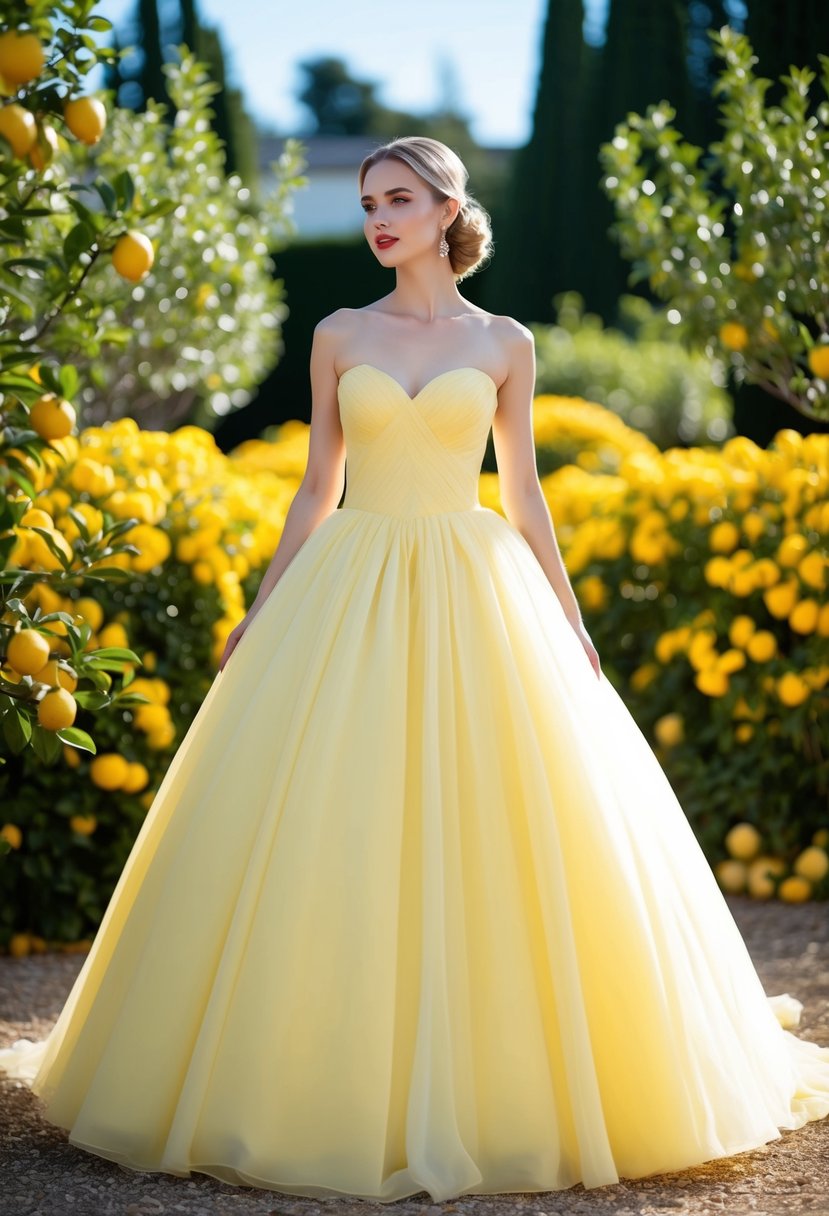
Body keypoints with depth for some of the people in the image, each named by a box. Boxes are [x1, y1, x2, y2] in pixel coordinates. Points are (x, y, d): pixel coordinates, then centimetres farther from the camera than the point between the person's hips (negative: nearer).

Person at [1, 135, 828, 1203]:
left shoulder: (504, 344, 6)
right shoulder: (339, 337, 8)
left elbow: (522, 492, 11)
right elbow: (317, 488, 11)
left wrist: (570, 620, 8)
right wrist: (259, 614, 7)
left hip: (477, 594, -1)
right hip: (348, 592, 1)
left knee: (488, 837, -4)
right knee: (327, 839, -4)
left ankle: (499, 1081, 11)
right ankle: (336, 1081, 7)